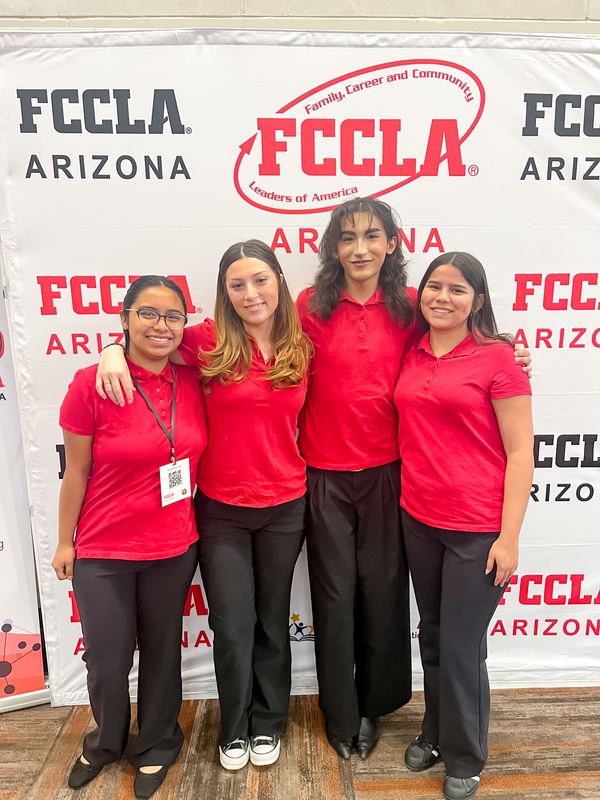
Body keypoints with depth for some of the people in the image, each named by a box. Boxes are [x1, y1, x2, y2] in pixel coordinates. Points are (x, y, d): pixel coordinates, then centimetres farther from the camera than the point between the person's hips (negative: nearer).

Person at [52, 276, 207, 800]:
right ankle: (106, 742, 48)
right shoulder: (91, 384, -15)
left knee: (162, 651, 18)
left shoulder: (192, 382, -5)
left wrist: (199, 521, 7)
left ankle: (156, 746, 47)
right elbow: (76, 472, -7)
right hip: (103, 551, -2)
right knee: (107, 661, 13)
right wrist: (65, 541, 1)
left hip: (174, 547, 3)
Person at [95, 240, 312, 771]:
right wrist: (115, 351, -21)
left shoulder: (300, 347, -2)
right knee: (232, 628, 9)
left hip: (285, 507, 2)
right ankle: (235, 730, 37)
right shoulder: (210, 342, -9)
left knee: (272, 622, 17)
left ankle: (267, 724, 41)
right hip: (222, 509, -2)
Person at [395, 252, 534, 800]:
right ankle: (435, 733, 43)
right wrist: (405, 505, 6)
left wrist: (509, 537, -12)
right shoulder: (412, 355, 6)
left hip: (477, 529, -4)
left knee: (461, 648, 7)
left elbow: (520, 453, -9)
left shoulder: (497, 357, -9)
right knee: (431, 637, 19)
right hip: (419, 520, 5)